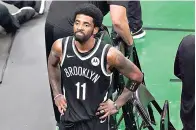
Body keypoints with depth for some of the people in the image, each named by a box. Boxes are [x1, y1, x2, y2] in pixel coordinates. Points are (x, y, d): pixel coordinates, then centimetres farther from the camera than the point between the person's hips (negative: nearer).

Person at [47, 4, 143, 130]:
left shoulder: (109, 54, -22)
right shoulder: (61, 47, -12)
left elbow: (137, 76, -6)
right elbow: (52, 65, 14)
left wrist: (117, 104, -4)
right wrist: (57, 94, 8)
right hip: (68, 119, 3)